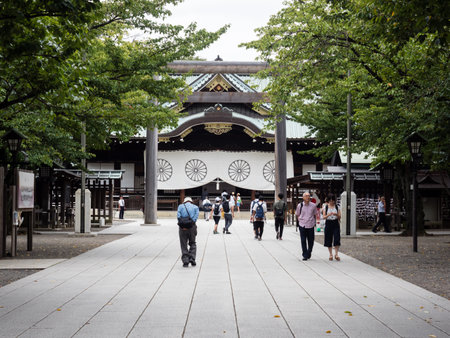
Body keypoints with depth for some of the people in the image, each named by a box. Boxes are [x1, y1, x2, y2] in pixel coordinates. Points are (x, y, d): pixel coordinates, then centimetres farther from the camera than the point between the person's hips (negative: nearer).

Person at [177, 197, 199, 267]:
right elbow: (196, 215, -4)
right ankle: (192, 258, 2)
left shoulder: (181, 206, 10)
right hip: (192, 227, 1)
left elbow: (178, 215, -5)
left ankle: (185, 261, 0)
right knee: (193, 244, 16)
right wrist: (192, 222, -6)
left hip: (183, 228, -1)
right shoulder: (195, 207, 12)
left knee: (184, 245, 8)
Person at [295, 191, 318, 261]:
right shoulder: (300, 205, 0)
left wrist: (313, 222, 8)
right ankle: (305, 255, 3)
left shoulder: (313, 205, 1)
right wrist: (300, 220, 4)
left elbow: (315, 215, 15)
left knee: (311, 241, 6)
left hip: (311, 226, 1)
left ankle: (308, 253, 27)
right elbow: (297, 215, 13)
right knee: (303, 241, -3)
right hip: (302, 226, -1)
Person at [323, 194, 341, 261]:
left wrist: (336, 214, -19)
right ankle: (330, 254, 13)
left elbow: (339, 217, 3)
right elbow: (324, 217, -4)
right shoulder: (325, 207, 3)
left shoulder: (337, 207, 5)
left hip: (335, 223, 0)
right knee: (329, 240, 3)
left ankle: (336, 254, -6)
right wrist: (329, 215, -24)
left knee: (337, 239, -11)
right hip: (328, 223, 0)